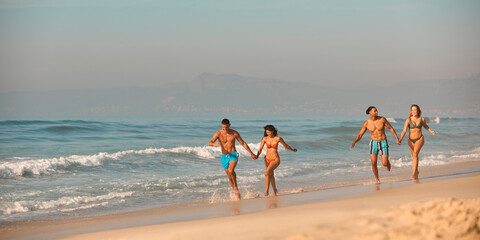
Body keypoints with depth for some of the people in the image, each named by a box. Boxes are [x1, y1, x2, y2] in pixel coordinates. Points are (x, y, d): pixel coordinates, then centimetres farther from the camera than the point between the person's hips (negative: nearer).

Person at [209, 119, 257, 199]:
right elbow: (210, 143, -16)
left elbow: (243, 143, 8)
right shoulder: (218, 133, -5)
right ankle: (235, 193, 20)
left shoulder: (234, 133, -3)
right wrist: (215, 143, -41)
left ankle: (236, 187, -9)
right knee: (229, 176, 7)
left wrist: (251, 153, 11)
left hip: (233, 154, -2)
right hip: (224, 156, 2)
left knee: (231, 170, -28)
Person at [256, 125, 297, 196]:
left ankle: (266, 191, -22)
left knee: (267, 173, -25)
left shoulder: (278, 139, -12)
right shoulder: (265, 139, -4)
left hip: (275, 160, -5)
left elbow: (286, 146, 5)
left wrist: (293, 150, 19)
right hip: (267, 159, 5)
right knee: (271, 175, 20)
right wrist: (257, 156, -23)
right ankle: (274, 190, 41)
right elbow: (260, 149, -5)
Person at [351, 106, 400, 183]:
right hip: (374, 143, 0)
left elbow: (390, 128, 3)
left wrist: (397, 139, -1)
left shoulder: (382, 119, -10)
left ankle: (388, 163, 36)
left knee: (384, 164, -4)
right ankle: (377, 179, 14)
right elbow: (360, 135, -3)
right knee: (373, 163, -10)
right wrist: (354, 143, -21)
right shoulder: (366, 123, -7)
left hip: (383, 143, 0)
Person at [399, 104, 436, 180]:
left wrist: (431, 131, 8)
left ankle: (414, 173, -29)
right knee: (414, 157, 17)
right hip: (411, 140, 2)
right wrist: (400, 139, -27)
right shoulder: (408, 120, -9)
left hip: (420, 139, -2)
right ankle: (416, 172, 40)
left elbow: (425, 126, 21)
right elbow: (404, 131, -14)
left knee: (415, 154, -24)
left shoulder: (422, 119, -3)